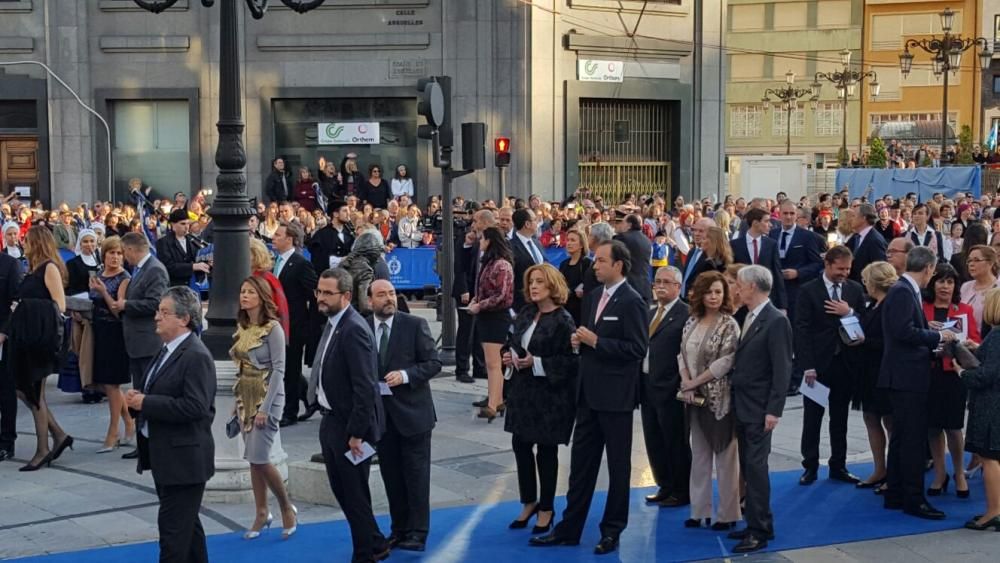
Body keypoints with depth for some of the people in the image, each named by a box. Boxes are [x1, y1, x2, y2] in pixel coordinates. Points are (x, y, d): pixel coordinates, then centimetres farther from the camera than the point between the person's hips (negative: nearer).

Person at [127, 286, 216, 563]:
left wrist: (145, 403, -21)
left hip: (183, 457, -10)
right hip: (164, 455, 10)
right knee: (186, 523, 19)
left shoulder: (196, 356, -18)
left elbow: (195, 407, -27)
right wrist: (138, 397, -1)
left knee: (173, 529, -4)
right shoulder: (168, 349, 11)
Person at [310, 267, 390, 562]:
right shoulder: (333, 323, 7)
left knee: (354, 494, 3)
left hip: (349, 425, -9)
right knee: (341, 489, 18)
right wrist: (329, 419, 13)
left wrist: (356, 433, -22)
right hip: (331, 421, 9)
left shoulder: (354, 330, -21)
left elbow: (365, 387, -24)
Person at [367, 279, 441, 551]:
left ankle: (417, 532, 11)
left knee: (416, 474, 2)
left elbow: (434, 362, -7)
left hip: (412, 411, -3)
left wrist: (405, 375, -19)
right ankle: (399, 529, 23)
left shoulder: (415, 324, -6)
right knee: (391, 475, 11)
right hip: (379, 412, 3)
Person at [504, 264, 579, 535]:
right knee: (520, 445, 10)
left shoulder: (563, 321, -14)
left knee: (546, 451, 5)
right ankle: (529, 501, 28)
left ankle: (546, 508, 20)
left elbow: (571, 360, -17)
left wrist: (537, 363, -21)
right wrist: (508, 355, -2)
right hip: (522, 391, 7)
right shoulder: (525, 313, 7)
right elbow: (514, 340, 19)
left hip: (550, 394, -6)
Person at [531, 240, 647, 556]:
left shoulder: (632, 302, -13)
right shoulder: (592, 296, 11)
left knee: (618, 466, 7)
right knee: (580, 464, 11)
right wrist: (580, 341, -1)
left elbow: (637, 348, -19)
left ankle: (612, 531, 18)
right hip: (589, 393, 7)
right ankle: (569, 529, 17)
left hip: (615, 396, -7)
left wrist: (596, 341, -20)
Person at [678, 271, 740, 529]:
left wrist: (694, 382, -12)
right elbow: (682, 355, 7)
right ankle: (700, 510, 21)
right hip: (696, 398, 6)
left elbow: (726, 362, -16)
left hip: (720, 398, -6)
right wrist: (686, 385, -7)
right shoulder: (692, 322, 7)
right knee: (700, 455, 12)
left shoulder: (729, 325, -10)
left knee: (725, 456, 2)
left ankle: (728, 514, 11)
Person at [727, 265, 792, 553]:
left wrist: (774, 410, -19)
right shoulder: (747, 318, 11)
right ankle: (757, 524, 21)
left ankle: (760, 531, 2)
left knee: (756, 468, -5)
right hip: (742, 407, 8)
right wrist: (735, 401, 9)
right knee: (748, 468, 12)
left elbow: (782, 369, -16)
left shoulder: (776, 321, -14)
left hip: (759, 410, -8)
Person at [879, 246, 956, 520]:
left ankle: (895, 495, 22)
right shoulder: (903, 292, -15)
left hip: (906, 376, 11)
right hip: (907, 376, -11)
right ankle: (914, 500, -1)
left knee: (902, 438, 15)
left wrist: (933, 339, 8)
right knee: (914, 439, -6)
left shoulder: (905, 290, 15)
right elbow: (904, 332, -23)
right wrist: (938, 337, -13)